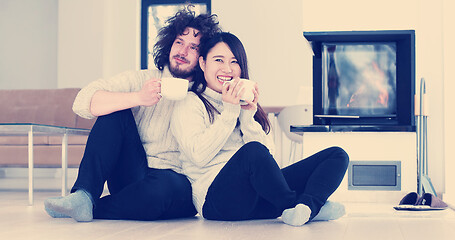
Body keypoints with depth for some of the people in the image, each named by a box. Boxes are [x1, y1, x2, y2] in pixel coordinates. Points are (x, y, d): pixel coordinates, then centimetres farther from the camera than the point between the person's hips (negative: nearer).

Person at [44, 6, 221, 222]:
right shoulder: (141, 80, 6)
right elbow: (83, 103, -9)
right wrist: (139, 98, -23)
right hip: (132, 176, 2)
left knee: (166, 184, -38)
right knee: (115, 110, -16)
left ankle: (95, 210, -17)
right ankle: (84, 196, -27)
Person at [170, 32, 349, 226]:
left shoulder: (244, 102, 24)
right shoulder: (189, 103, 6)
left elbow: (266, 152, 9)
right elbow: (199, 155, -11)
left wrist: (248, 116, -5)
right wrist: (229, 112, -11)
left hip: (257, 200, 7)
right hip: (215, 199, -7)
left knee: (337, 155, -8)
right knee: (252, 151, -39)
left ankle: (307, 206, -36)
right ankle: (293, 204, -19)